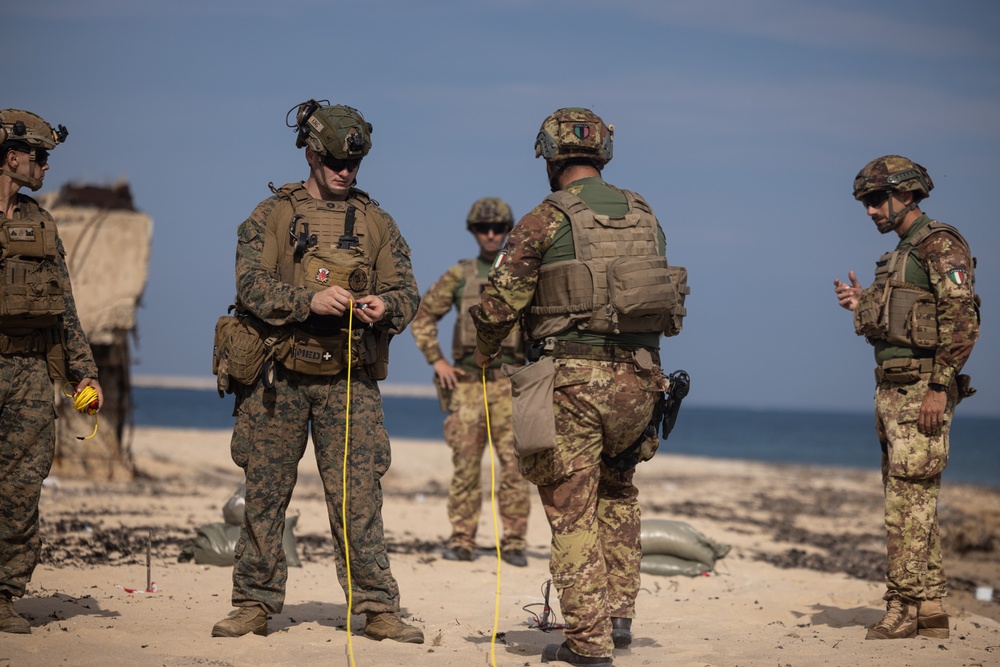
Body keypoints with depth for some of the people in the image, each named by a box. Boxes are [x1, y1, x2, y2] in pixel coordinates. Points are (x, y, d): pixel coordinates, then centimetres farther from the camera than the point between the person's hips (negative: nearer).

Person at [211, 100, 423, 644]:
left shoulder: (376, 222, 11)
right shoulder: (272, 215, 4)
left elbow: (406, 291, 7)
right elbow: (250, 285, -8)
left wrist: (384, 305, -16)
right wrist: (310, 299, -23)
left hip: (350, 380, 1)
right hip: (279, 378, -1)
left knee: (359, 496, -3)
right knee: (265, 494, 6)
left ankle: (378, 609, 2)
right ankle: (255, 604, 16)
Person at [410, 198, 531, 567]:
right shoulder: (459, 276, 7)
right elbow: (422, 316, 11)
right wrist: (437, 361, 2)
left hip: (509, 382, -1)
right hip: (467, 381, 1)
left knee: (513, 463, -4)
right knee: (465, 463, 2)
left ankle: (513, 543, 1)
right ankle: (462, 541, 7)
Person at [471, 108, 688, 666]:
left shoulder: (547, 220, -6)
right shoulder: (645, 216, 10)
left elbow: (498, 305, -7)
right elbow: (671, 298, 16)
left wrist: (484, 356, 13)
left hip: (571, 378, -5)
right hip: (637, 379, 5)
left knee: (572, 509, 2)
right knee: (618, 492, 25)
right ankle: (620, 614, 20)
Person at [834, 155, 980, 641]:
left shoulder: (941, 245, -9)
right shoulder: (902, 254, 20)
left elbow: (961, 320, -18)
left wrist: (940, 387, -22)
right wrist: (863, 307, 10)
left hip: (921, 389, -10)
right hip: (892, 389, 10)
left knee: (909, 499, -11)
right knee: (911, 500, 10)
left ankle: (905, 606, -9)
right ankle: (930, 610, 14)